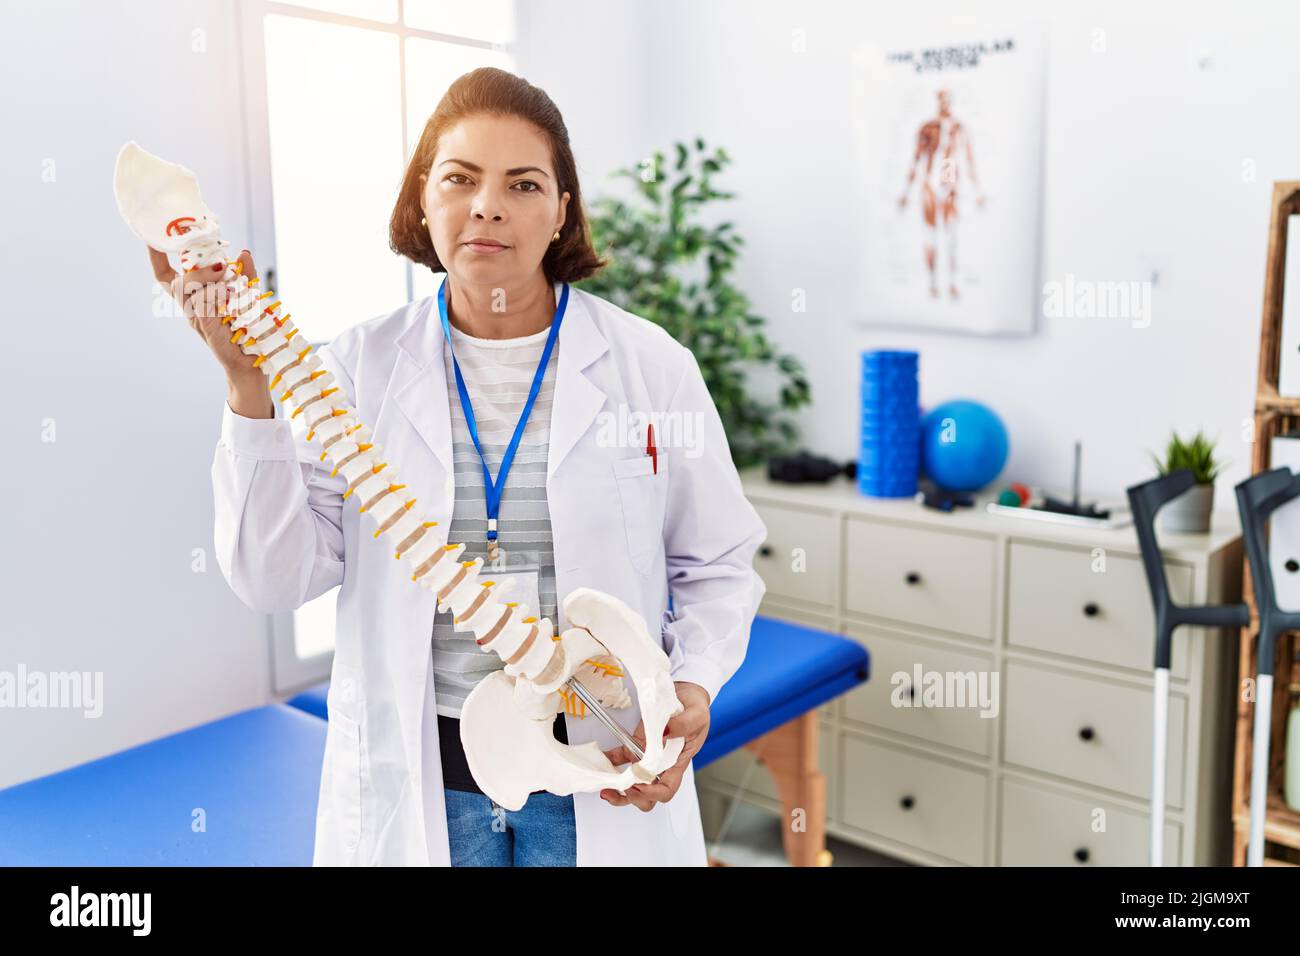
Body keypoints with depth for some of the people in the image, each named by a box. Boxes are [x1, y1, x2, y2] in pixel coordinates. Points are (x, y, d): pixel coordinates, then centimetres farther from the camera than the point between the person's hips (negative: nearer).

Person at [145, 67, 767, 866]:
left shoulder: (652, 365, -5)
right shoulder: (360, 367, -4)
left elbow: (718, 566, 3)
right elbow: (275, 580, -9)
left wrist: (695, 687, -14)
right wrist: (250, 384, -17)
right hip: (415, 781, 1)